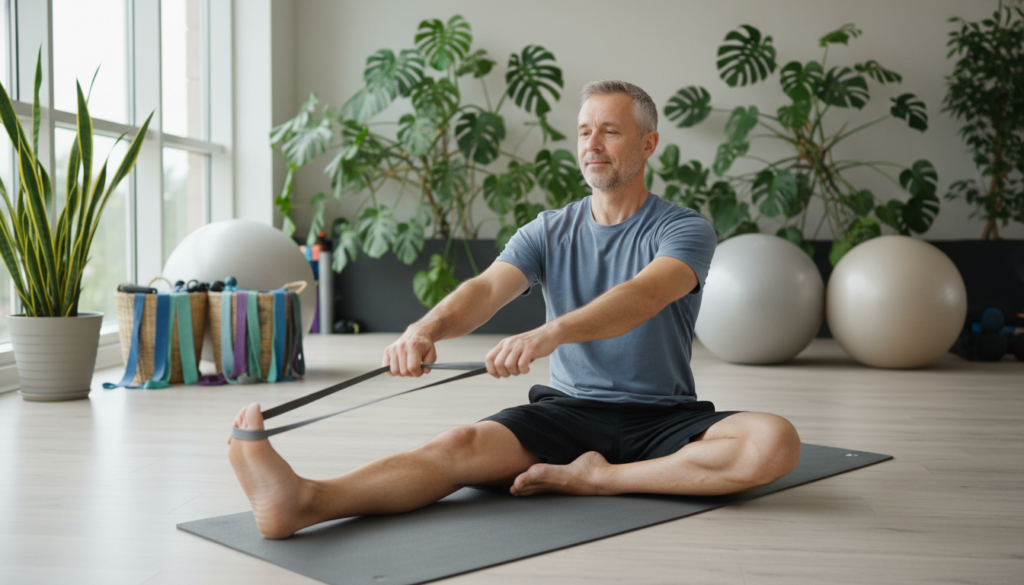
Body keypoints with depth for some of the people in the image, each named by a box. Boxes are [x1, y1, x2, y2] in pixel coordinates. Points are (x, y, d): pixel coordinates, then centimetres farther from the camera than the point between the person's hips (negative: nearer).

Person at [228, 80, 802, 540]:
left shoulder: (685, 230, -5)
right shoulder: (550, 232, 6)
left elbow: (644, 295, -28)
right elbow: (487, 289, -12)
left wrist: (552, 332, -47)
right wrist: (427, 328, -36)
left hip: (664, 419, -1)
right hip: (569, 409, 2)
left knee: (776, 442, -30)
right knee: (463, 444, -27)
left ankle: (600, 478, -29)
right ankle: (303, 500, -49)